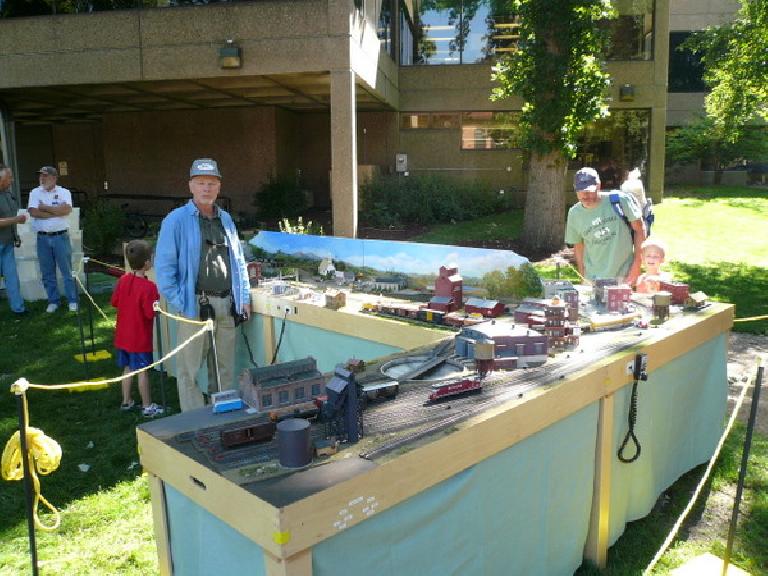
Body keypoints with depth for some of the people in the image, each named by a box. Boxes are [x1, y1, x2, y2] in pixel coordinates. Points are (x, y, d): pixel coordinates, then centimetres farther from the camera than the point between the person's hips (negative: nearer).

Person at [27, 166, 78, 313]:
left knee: (67, 271, 2)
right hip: (43, 238, 2)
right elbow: (33, 212, -9)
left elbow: (67, 209, -17)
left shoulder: (64, 192, 1)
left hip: (60, 236, -2)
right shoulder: (35, 193, 6)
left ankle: (73, 301, 11)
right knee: (47, 273, 8)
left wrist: (45, 208, -9)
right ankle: (53, 301, 19)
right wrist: (56, 212, -10)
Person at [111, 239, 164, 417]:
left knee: (127, 368, 18)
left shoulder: (122, 280, -1)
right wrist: (158, 299, -8)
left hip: (122, 336, 7)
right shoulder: (148, 286, -22)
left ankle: (126, 401, 29)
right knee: (142, 371, 1)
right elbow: (151, 313, -22)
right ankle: (147, 406, 10)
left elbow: (114, 301, 9)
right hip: (140, 339, -7)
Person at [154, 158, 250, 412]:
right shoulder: (176, 220, -5)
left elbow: (238, 260, 18)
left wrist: (244, 297, 12)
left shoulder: (225, 219, 13)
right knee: (189, 370, 1)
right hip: (195, 305, -5)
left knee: (225, 369, 14)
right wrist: (178, 303, -12)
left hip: (226, 305, 5)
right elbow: (164, 265, -7)